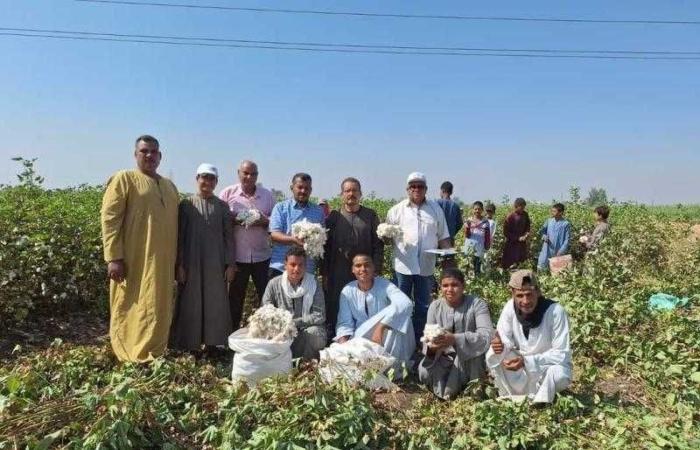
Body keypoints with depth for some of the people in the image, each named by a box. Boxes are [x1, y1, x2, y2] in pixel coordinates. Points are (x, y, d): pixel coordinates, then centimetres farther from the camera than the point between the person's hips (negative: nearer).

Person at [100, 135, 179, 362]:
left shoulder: (170, 186, 17)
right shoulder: (123, 179, -1)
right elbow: (109, 219, -9)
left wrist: (177, 260, 15)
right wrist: (113, 258, -17)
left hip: (162, 262, 6)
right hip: (134, 262, -6)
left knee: (159, 312, 11)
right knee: (134, 312, -1)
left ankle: (155, 357, 23)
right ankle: (133, 361, 8)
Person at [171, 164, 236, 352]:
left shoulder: (222, 206, 5)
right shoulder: (186, 204, 1)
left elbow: (228, 236, 5)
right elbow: (180, 237, 0)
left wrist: (230, 264, -1)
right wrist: (179, 265, -5)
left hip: (216, 264, 2)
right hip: (192, 264, -1)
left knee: (215, 303, 7)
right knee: (191, 304, 4)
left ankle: (212, 342, 20)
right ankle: (190, 344, 15)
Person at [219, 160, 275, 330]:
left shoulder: (267, 195, 6)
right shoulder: (227, 193, 1)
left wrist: (265, 221, -14)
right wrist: (233, 220, -19)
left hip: (262, 256, 1)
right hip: (237, 256, -1)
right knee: (235, 297, 11)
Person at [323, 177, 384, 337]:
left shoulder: (371, 216, 7)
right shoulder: (333, 217, 7)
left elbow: (378, 245, 4)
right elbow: (326, 246, 6)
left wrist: (376, 271, -3)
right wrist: (325, 273, 2)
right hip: (338, 275, 1)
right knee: (335, 311, 4)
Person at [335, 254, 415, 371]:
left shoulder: (384, 285, -16)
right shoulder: (347, 291, -6)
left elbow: (406, 303, -36)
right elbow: (345, 323, -4)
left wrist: (380, 327, -45)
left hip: (386, 340, -1)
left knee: (398, 317, -31)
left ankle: (393, 366, -19)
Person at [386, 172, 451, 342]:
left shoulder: (436, 209, 8)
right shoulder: (397, 210, 3)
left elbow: (443, 237, 10)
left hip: (426, 266, 2)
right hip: (403, 265, -1)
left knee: (423, 306, 11)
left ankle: (418, 339, 25)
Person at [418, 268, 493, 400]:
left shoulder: (477, 304, -17)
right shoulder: (435, 306, -6)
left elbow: (487, 335, -30)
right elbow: (428, 338, -7)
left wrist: (455, 339, -44)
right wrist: (432, 347, -34)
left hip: (471, 363, -2)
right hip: (445, 359, 2)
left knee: (467, 348, -34)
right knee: (424, 373, -23)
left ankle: (450, 392, -10)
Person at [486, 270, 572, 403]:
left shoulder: (555, 311, -27)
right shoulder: (510, 307, -16)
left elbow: (561, 355, -26)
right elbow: (505, 340, -10)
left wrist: (526, 361, -36)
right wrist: (499, 346, -36)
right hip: (522, 363, 3)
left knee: (558, 374, -36)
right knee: (492, 357, -21)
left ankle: (539, 406, -6)